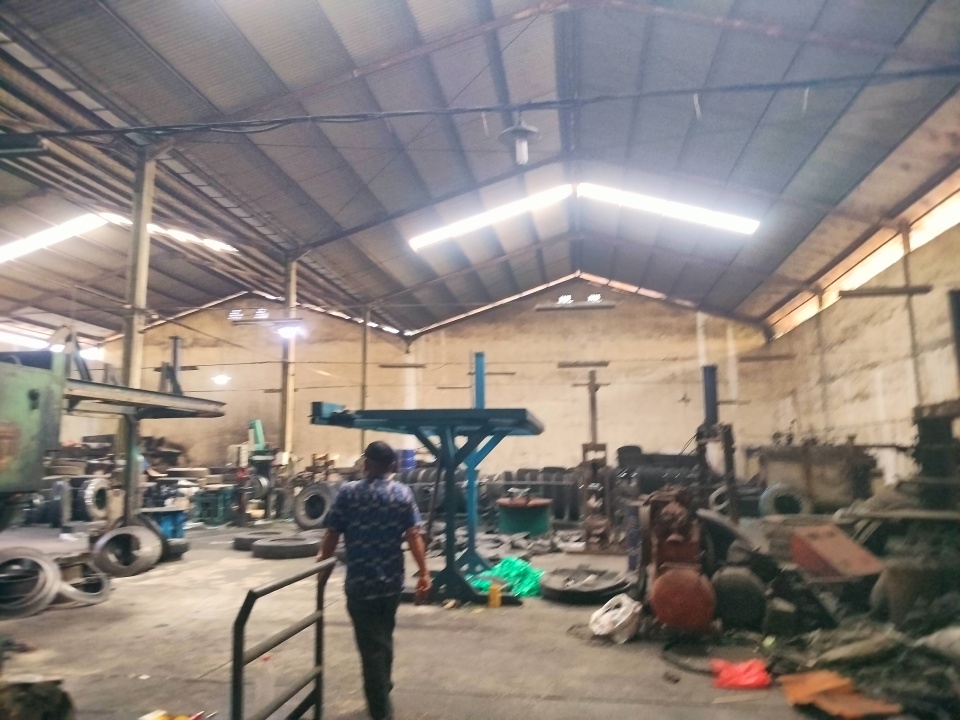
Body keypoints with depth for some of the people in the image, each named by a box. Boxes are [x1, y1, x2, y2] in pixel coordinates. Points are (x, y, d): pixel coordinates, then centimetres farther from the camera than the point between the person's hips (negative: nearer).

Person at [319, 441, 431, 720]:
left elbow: (332, 536, -6)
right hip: (392, 582, 4)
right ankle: (383, 691, 42)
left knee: (371, 645, 5)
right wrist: (424, 573, -5)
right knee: (384, 639, 24)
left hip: (360, 583, -4)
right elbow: (413, 536, -7)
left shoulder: (348, 492, -7)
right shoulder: (403, 493, -2)